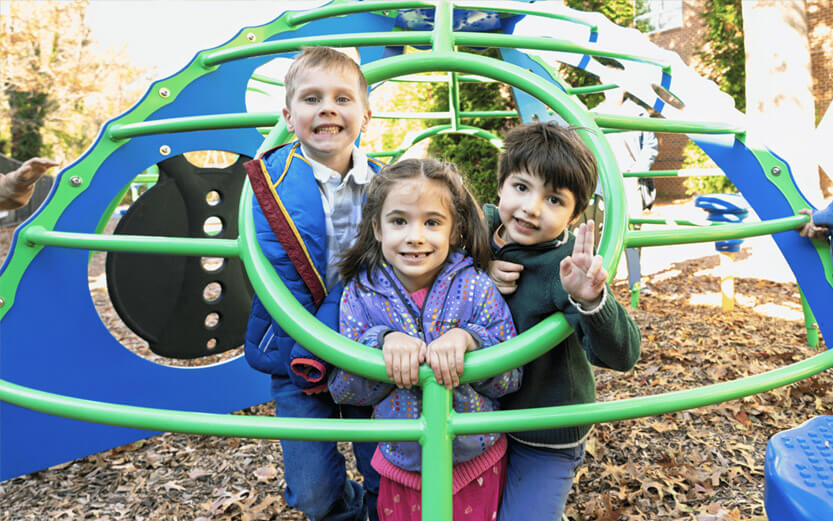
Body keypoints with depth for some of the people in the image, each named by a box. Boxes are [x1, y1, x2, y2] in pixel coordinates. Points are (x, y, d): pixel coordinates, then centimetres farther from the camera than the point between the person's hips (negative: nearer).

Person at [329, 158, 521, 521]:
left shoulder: (475, 289, -14)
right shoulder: (360, 294, -10)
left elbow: (510, 378, -14)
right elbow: (343, 390, -10)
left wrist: (467, 340, -33)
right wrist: (384, 341, -28)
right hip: (402, 463, 1)